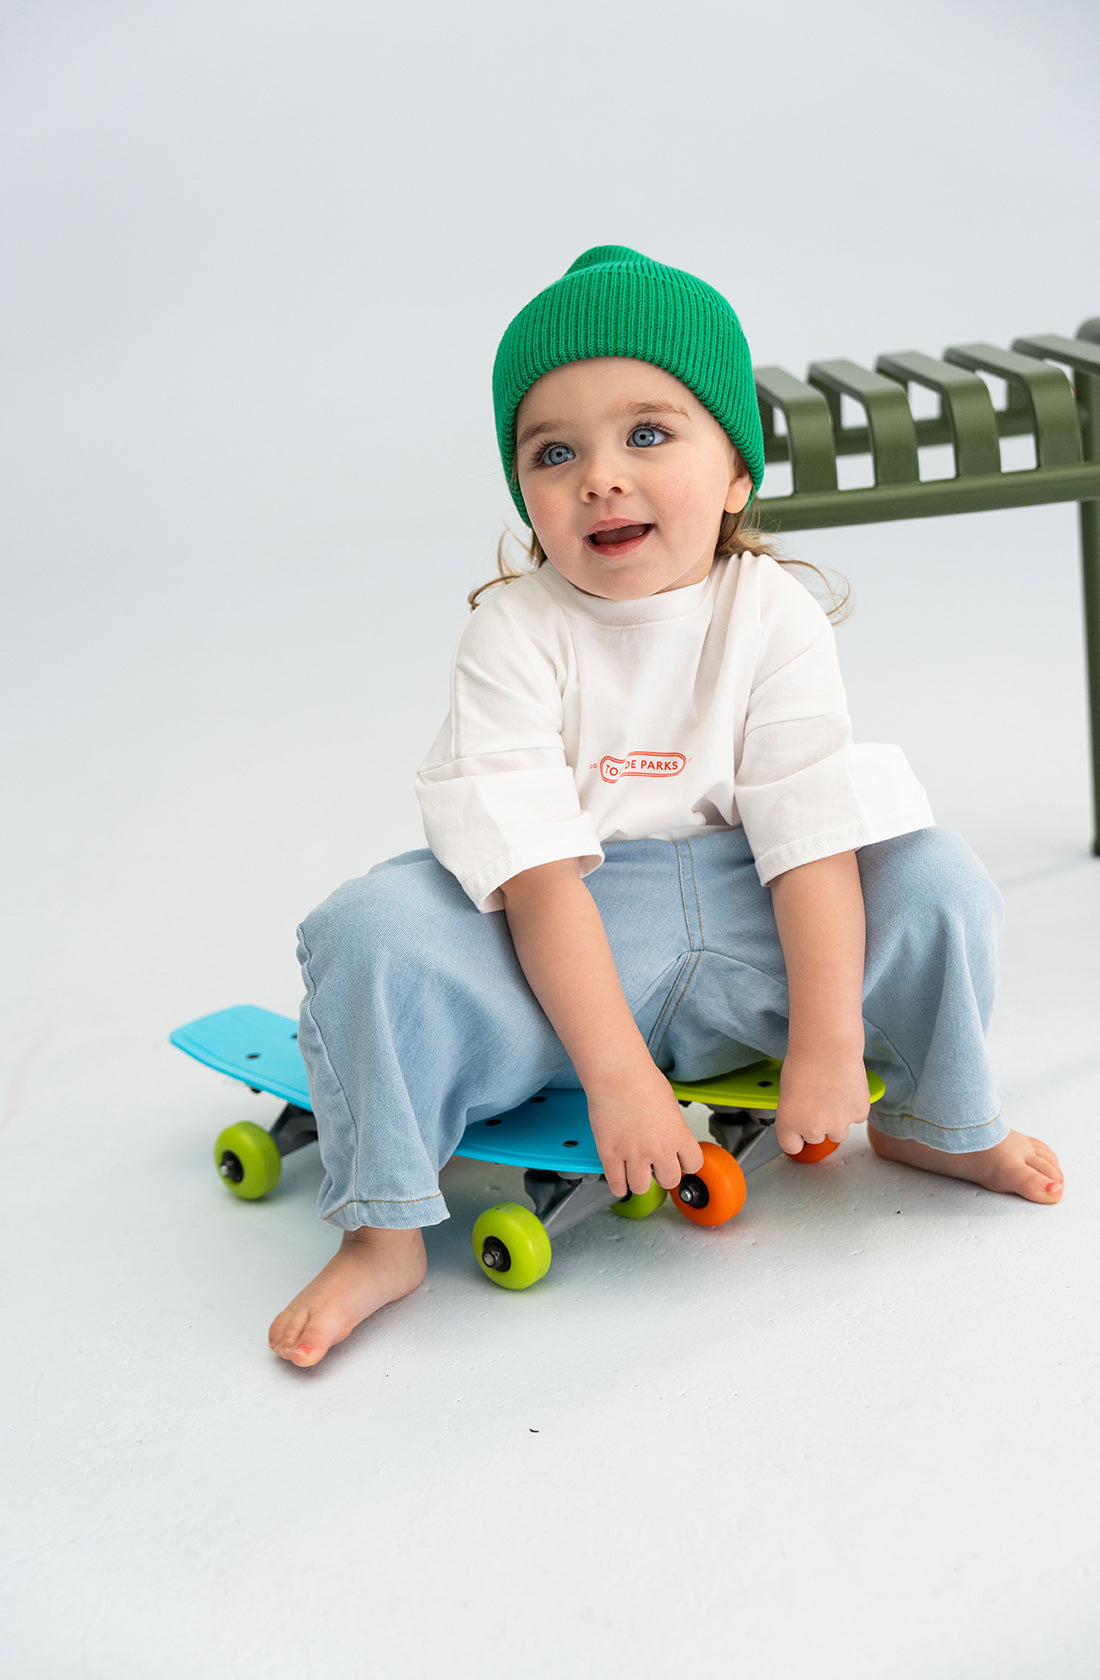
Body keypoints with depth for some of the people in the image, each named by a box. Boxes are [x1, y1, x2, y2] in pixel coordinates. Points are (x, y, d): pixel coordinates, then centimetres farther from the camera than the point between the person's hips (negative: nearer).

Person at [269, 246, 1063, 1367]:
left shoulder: (772, 616, -7)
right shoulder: (514, 635, -12)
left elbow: (813, 839, -13)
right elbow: (541, 874, -19)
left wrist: (829, 1045, -19)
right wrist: (616, 1074, -25)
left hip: (740, 938, 2)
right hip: (555, 955, -1)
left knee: (938, 881, -16)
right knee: (370, 931, -27)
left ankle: (934, 1121, 11)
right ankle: (381, 1232, -10)